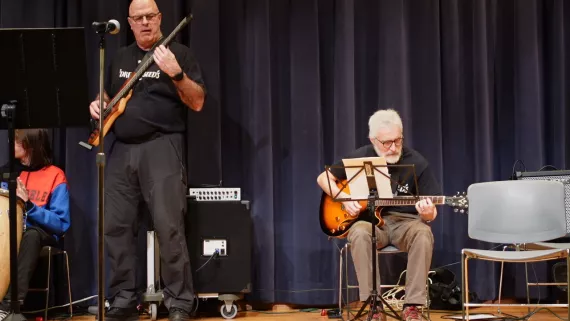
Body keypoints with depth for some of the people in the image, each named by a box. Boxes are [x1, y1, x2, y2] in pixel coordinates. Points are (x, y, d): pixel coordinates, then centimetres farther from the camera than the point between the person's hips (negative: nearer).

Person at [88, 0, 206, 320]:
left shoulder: (179, 53, 2)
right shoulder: (120, 58, 18)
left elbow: (198, 103, -7)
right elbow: (108, 96, 30)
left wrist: (176, 73, -22)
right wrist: (98, 104, 7)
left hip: (161, 146, -5)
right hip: (121, 149, 6)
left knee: (169, 227, -12)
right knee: (116, 226, 3)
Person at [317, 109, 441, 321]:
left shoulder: (416, 163, -6)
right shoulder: (361, 157, -3)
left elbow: (431, 214, -6)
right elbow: (323, 178, 7)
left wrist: (428, 213, -31)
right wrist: (344, 198, -10)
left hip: (405, 222, 0)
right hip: (369, 220, 0)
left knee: (423, 234, -34)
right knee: (359, 235, -35)